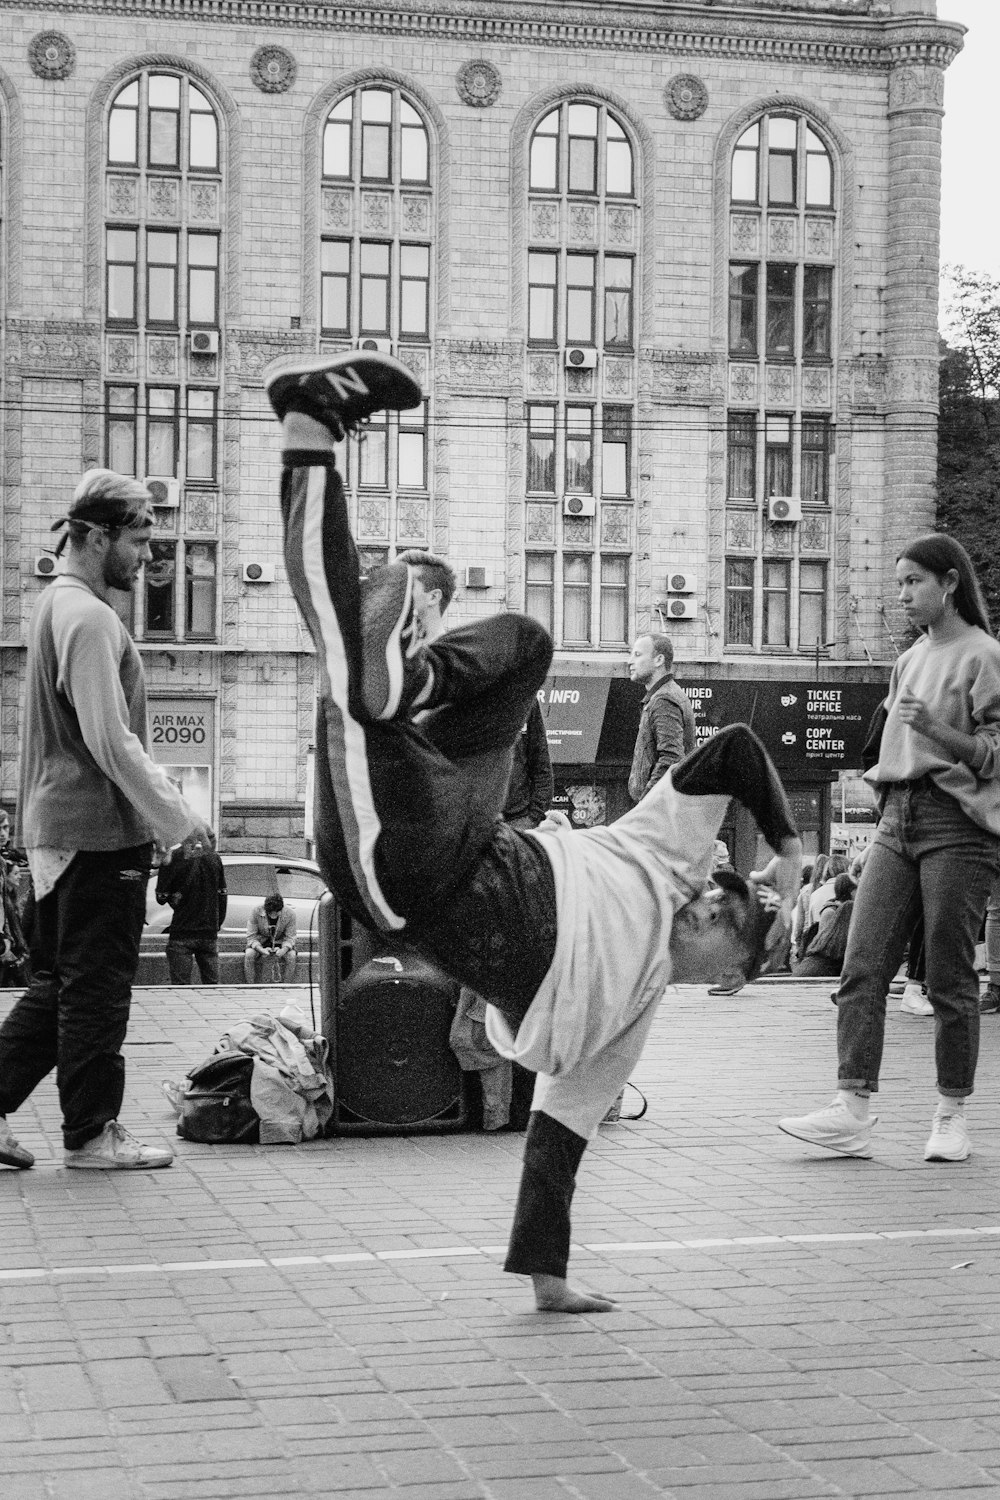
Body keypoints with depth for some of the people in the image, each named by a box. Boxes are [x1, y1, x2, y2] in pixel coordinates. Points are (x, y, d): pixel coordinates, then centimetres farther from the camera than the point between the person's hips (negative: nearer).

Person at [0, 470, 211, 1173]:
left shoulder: (59, 604, 16)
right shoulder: (88, 617, -16)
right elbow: (108, 741, -21)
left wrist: (160, 784, 17)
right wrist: (173, 816, -15)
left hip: (58, 826, 10)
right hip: (99, 829, -10)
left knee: (60, 981, 15)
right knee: (97, 984, 0)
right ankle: (91, 1134, 8)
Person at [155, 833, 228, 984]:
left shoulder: (176, 858, -11)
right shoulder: (213, 857, 4)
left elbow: (161, 898, -3)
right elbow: (223, 896, 11)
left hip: (182, 932, -4)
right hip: (209, 934, 4)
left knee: (180, 984, -3)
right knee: (212, 984, 10)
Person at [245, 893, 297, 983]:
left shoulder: (290, 914, -21)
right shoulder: (256, 911, -23)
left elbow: (289, 938, -13)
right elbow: (251, 937, -18)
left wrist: (283, 950, -36)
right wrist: (261, 950, -37)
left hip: (280, 942, 0)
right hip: (260, 942, 0)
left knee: (291, 956, -30)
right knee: (249, 955, -31)